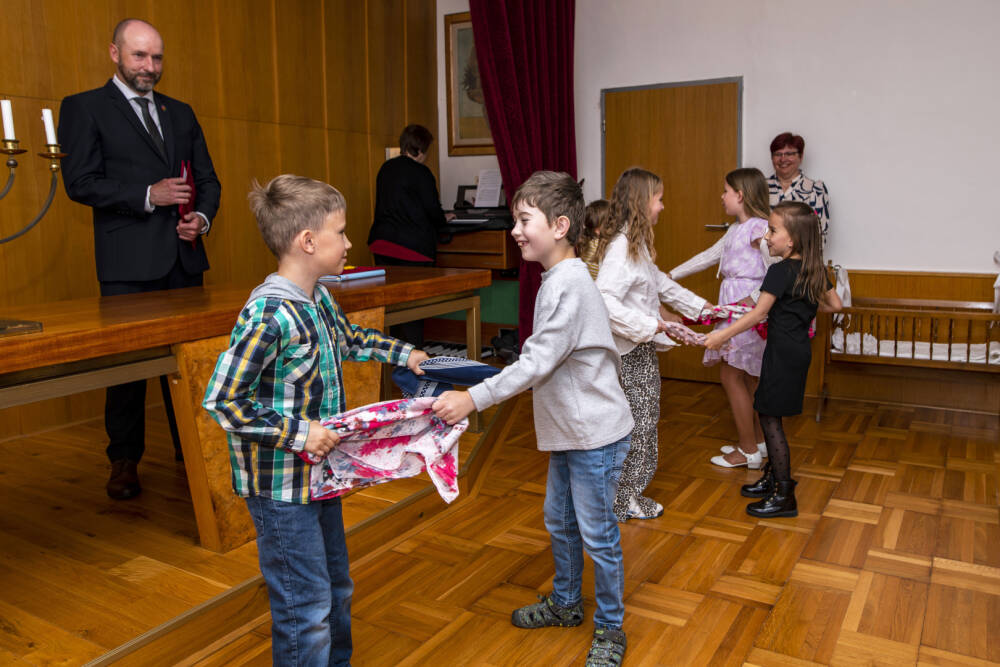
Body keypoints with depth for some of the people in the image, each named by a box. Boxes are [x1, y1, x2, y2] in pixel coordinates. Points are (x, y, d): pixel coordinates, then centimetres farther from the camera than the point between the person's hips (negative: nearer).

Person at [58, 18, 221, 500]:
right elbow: (80, 182, -6)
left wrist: (202, 217, -3)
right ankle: (124, 462, 16)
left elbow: (207, 178, 16)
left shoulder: (181, 113, 18)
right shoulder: (84, 108, 4)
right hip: (128, 261, -4)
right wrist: (148, 195, -17)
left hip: (183, 257, 4)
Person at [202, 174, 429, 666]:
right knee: (305, 608, 4)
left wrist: (403, 353, 22)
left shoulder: (319, 299, 2)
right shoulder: (268, 317, -26)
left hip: (320, 473, 9)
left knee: (336, 588, 24)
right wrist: (298, 433, -24)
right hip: (281, 488, -9)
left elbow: (349, 339, 24)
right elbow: (221, 401, -25)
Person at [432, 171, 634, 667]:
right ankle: (565, 603, 44)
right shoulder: (555, 279, 7)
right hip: (568, 428, 10)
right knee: (559, 522, 23)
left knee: (597, 534, 6)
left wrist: (474, 398, -26)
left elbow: (538, 362, -26)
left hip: (595, 432, -10)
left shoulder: (570, 284, -24)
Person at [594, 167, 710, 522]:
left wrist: (699, 306, 31)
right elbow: (605, 300, -33)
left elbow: (660, 283, 27)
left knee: (644, 420, 16)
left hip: (643, 348, 10)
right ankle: (622, 501, 15)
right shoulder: (620, 247, -21)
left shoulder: (637, 243, 13)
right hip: (631, 351, -10)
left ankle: (629, 493, 28)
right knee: (636, 423, 0)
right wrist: (648, 326, -29)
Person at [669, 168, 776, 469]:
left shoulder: (759, 228, -15)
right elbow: (710, 256, 23)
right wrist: (671, 275, 26)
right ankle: (759, 441, 27)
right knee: (746, 376, 15)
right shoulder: (736, 229, 14)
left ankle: (748, 450, 7)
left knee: (731, 375, -3)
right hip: (733, 307, 9)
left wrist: (754, 299, -25)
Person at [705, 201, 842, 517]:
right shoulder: (815, 269, 7)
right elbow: (835, 304, 16)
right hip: (800, 347, 9)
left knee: (770, 417, -2)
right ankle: (773, 476, 29)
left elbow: (757, 314, -16)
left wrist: (723, 334, -10)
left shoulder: (780, 271, -17)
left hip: (783, 351, -9)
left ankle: (784, 496, 4)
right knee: (769, 414, 18)